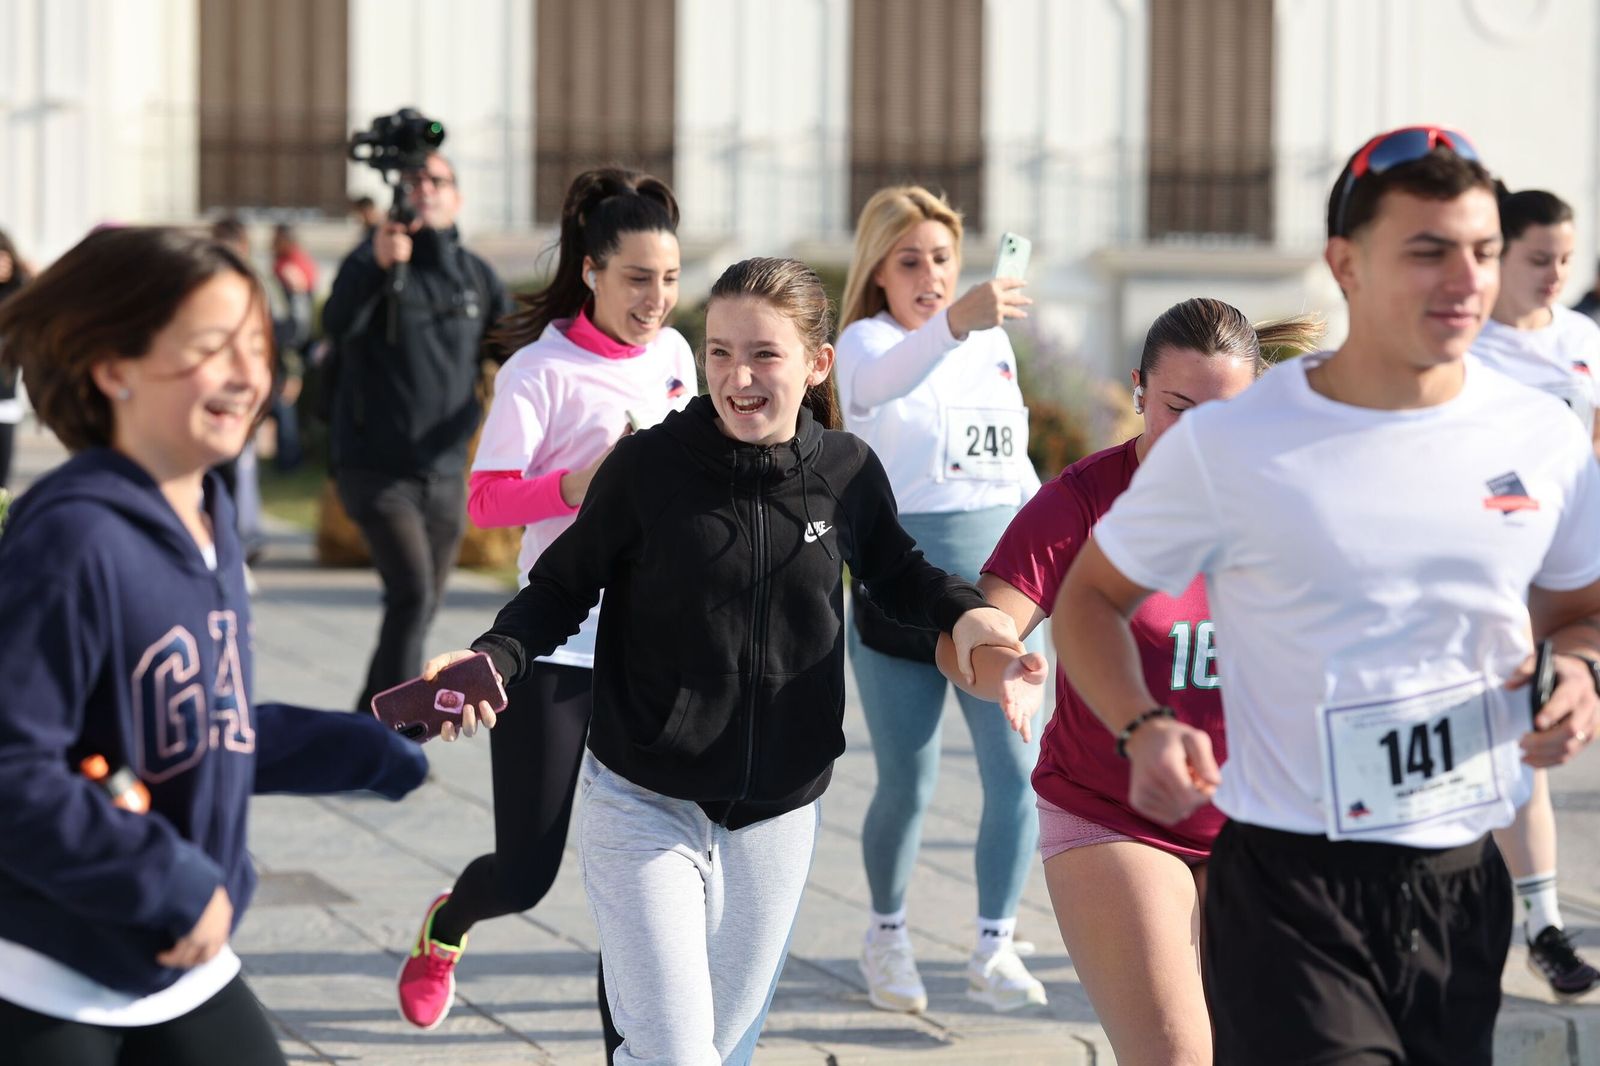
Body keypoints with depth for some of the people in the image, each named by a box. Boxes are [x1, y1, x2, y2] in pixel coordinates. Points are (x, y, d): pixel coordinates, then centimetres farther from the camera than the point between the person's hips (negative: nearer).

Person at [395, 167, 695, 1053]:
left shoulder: (672, 355, 7)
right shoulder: (541, 369, -10)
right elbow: (487, 499, -16)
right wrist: (582, 484, -29)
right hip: (557, 649, -4)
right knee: (526, 872, 2)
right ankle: (445, 925, 36)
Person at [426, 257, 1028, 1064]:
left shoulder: (848, 472, -4)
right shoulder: (647, 466, -13)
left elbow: (894, 574, 15)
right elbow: (562, 587, -2)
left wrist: (962, 610, -5)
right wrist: (494, 658, -20)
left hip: (777, 815, 4)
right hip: (644, 807, -3)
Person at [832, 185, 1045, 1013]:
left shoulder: (994, 341, 9)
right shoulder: (866, 340, -9)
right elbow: (884, 380, -36)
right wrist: (954, 323, -53)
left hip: (995, 591, 4)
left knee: (1015, 770, -7)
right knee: (907, 785, 4)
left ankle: (994, 947, 2)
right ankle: (887, 932, 27)